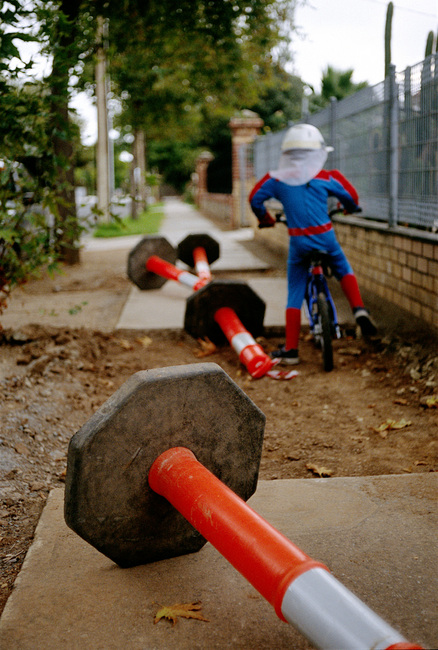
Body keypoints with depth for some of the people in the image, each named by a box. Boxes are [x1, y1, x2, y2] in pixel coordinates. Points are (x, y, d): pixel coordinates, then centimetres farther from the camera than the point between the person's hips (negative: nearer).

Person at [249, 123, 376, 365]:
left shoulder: (276, 179, -1)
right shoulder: (325, 177, -3)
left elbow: (255, 199, 7)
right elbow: (350, 195, 5)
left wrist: (265, 219, 26)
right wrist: (350, 208, 29)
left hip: (298, 243, 1)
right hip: (325, 238, 0)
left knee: (295, 293, 9)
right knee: (343, 269, 27)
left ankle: (290, 350, 9)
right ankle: (359, 309, 4)